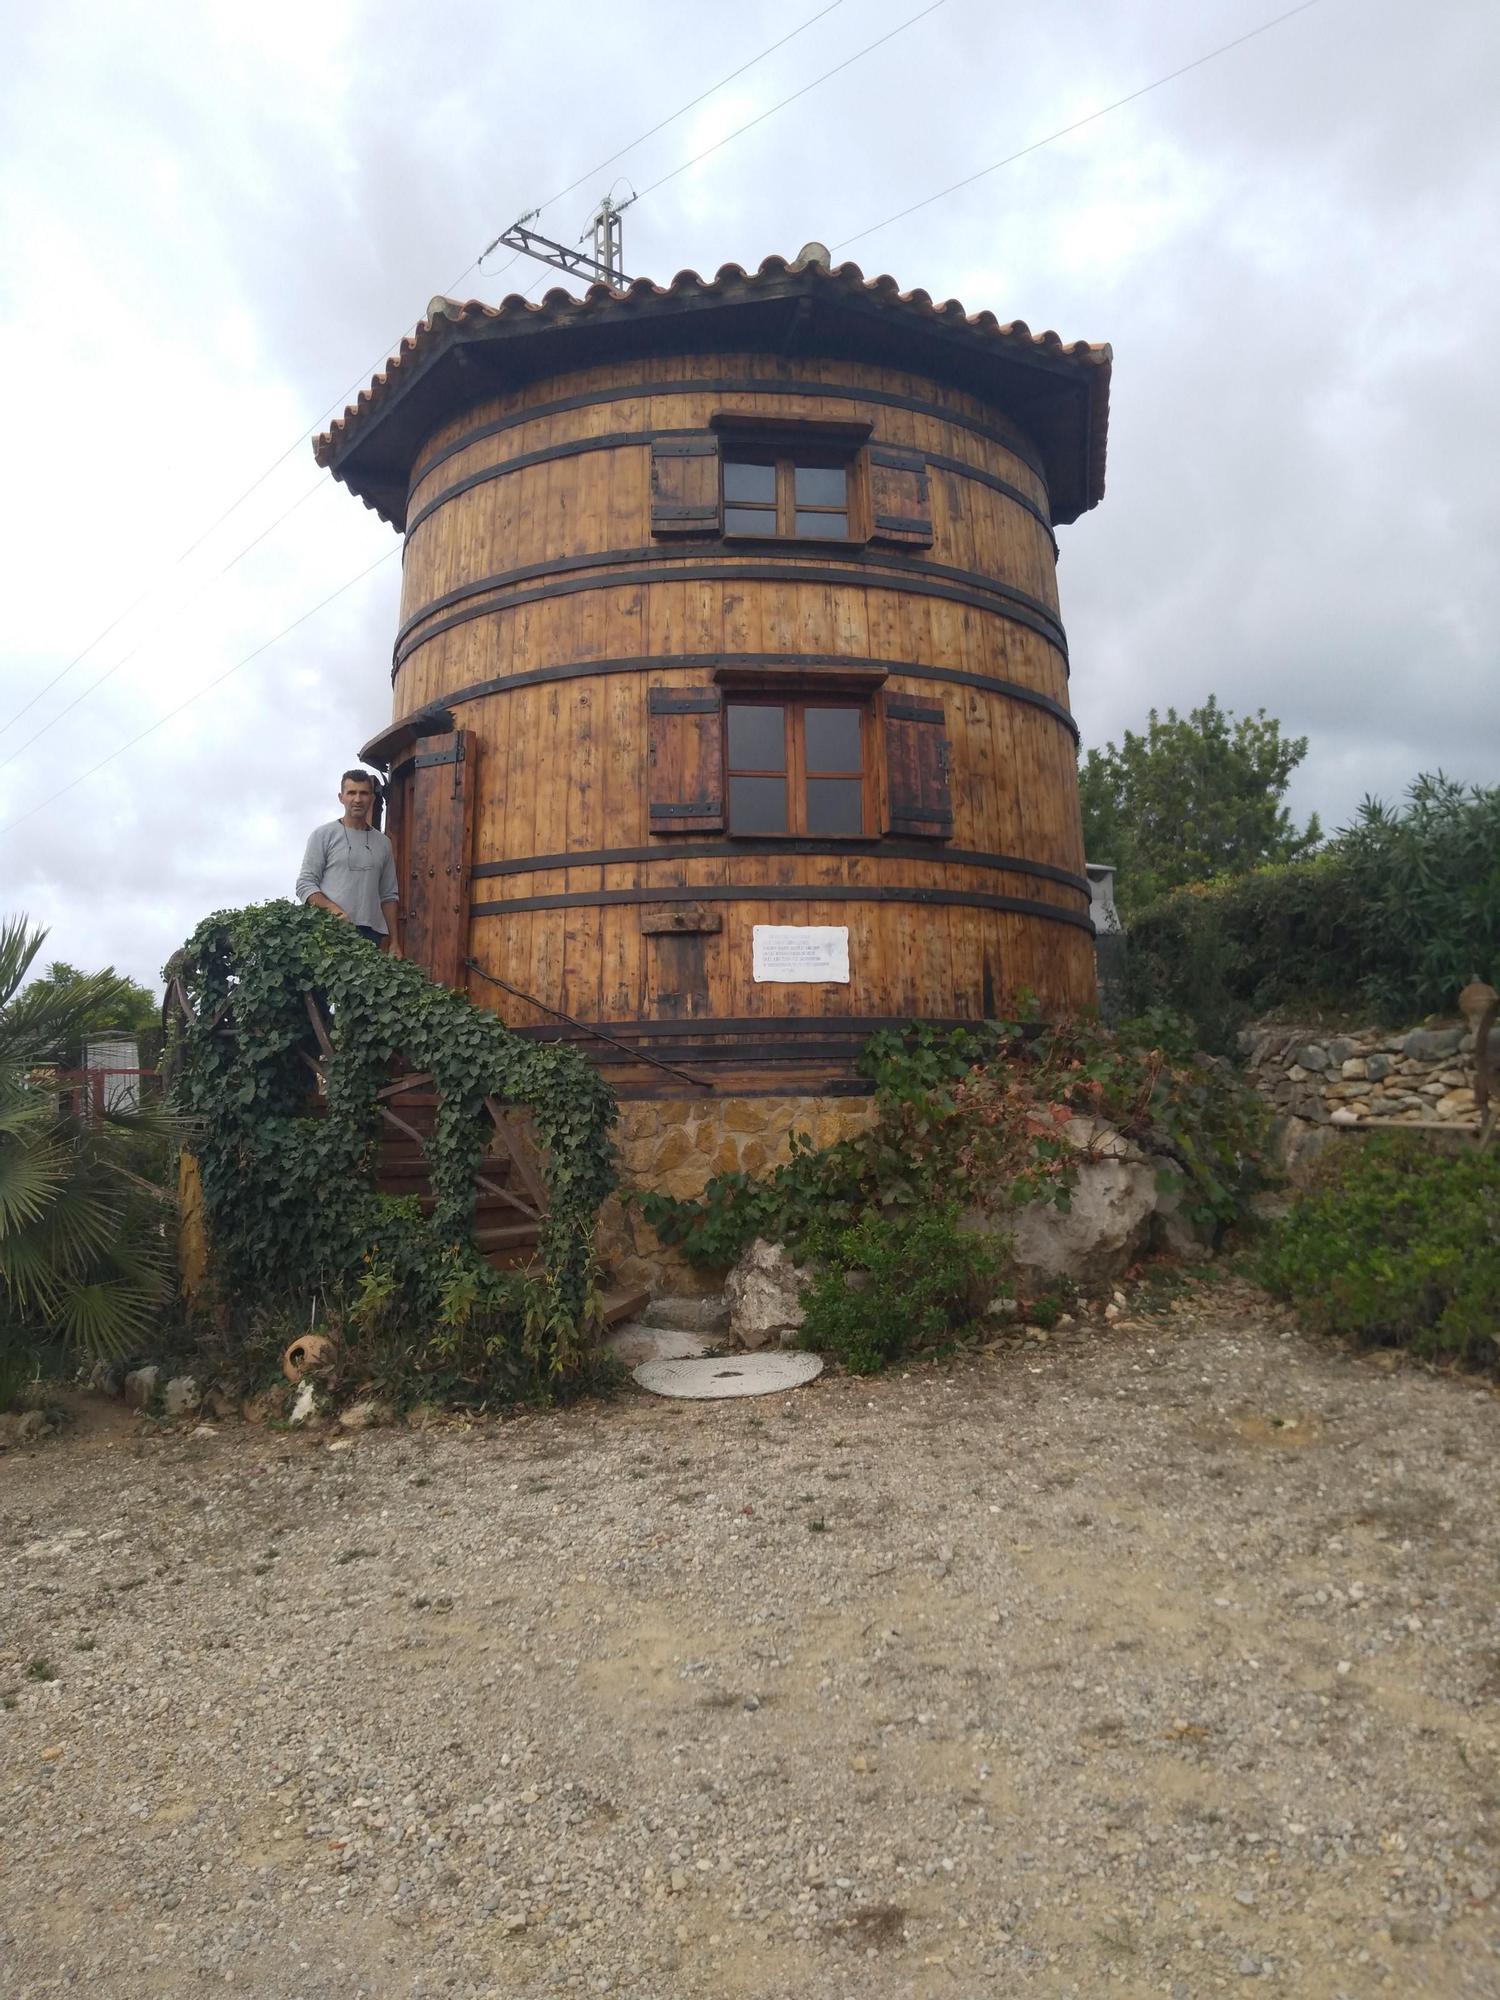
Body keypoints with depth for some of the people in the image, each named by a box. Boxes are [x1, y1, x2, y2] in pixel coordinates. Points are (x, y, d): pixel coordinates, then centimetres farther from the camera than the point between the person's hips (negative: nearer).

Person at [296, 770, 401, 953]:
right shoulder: (323, 835, 5)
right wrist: (333, 909, -19)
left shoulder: (382, 843, 17)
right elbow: (305, 885, -1)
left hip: (372, 932, 4)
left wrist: (394, 942, 11)